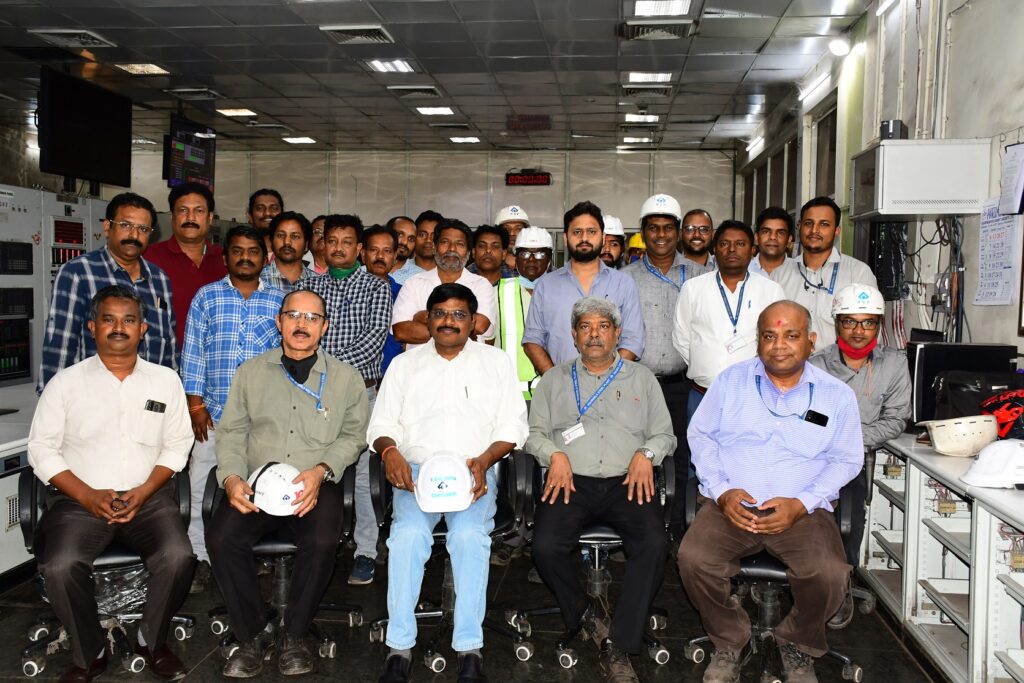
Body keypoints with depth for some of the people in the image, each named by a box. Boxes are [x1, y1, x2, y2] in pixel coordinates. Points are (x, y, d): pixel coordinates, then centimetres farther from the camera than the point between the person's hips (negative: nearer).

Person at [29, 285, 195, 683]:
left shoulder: (165, 380, 8)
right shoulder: (66, 382, 5)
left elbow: (176, 445, 7)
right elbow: (42, 449, 3)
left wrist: (144, 492, -8)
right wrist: (89, 496, -10)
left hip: (149, 498, 1)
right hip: (80, 500, 0)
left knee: (177, 557, -26)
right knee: (59, 567, -27)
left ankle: (152, 641, 2)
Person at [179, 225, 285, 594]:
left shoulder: (280, 301, 9)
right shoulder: (206, 297, 7)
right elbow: (193, 353, 5)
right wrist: (195, 404, -2)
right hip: (214, 412, 0)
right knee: (202, 486, -1)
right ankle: (200, 559, 9)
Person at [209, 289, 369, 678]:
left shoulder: (344, 378, 12)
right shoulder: (251, 373, 15)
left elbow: (353, 434, 7)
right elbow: (231, 431, 11)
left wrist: (321, 471, -11)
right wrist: (231, 477, -7)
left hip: (316, 485, -1)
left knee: (322, 542, -31)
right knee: (221, 539, -26)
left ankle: (293, 634, -7)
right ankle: (255, 633, -7)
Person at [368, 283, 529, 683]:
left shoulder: (496, 361, 14)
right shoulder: (405, 364, 18)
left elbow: (512, 425, 7)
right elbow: (382, 424, 13)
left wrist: (484, 460, -11)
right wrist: (390, 450, -11)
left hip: (474, 473, -1)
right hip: (416, 470, 1)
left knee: (469, 534, -31)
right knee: (408, 533, -29)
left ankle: (469, 647, -25)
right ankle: (400, 646, -21)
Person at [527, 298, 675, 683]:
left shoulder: (642, 378, 21)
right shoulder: (554, 380, 21)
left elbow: (665, 434, 16)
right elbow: (534, 432, 13)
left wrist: (646, 453, -5)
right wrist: (555, 454, -7)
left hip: (626, 482, 0)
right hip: (571, 481, 0)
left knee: (654, 544, -29)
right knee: (546, 547, -28)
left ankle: (618, 649, -21)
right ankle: (585, 617, 0)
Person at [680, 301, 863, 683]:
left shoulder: (837, 395, 8)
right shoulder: (731, 380, 9)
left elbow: (845, 460, 6)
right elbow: (700, 435, 9)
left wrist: (801, 504, -9)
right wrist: (722, 492, -6)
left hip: (803, 511, 0)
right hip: (731, 505, 1)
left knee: (830, 575, -28)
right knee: (693, 559, -27)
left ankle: (798, 646, 6)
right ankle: (730, 642, 2)